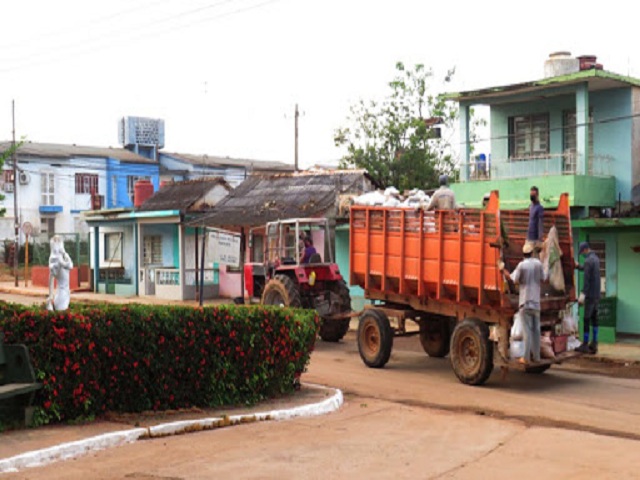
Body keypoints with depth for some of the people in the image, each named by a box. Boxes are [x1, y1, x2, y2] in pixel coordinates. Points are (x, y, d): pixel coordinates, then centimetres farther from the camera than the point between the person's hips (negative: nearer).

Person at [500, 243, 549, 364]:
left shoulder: (522, 265, -10)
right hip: (536, 301, 4)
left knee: (527, 329, -5)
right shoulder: (538, 263, 2)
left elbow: (515, 280, -8)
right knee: (536, 329, 11)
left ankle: (526, 357, -5)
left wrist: (503, 271, 2)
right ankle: (536, 356, 15)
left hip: (525, 301, -4)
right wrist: (547, 271, 28)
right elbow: (543, 279, 9)